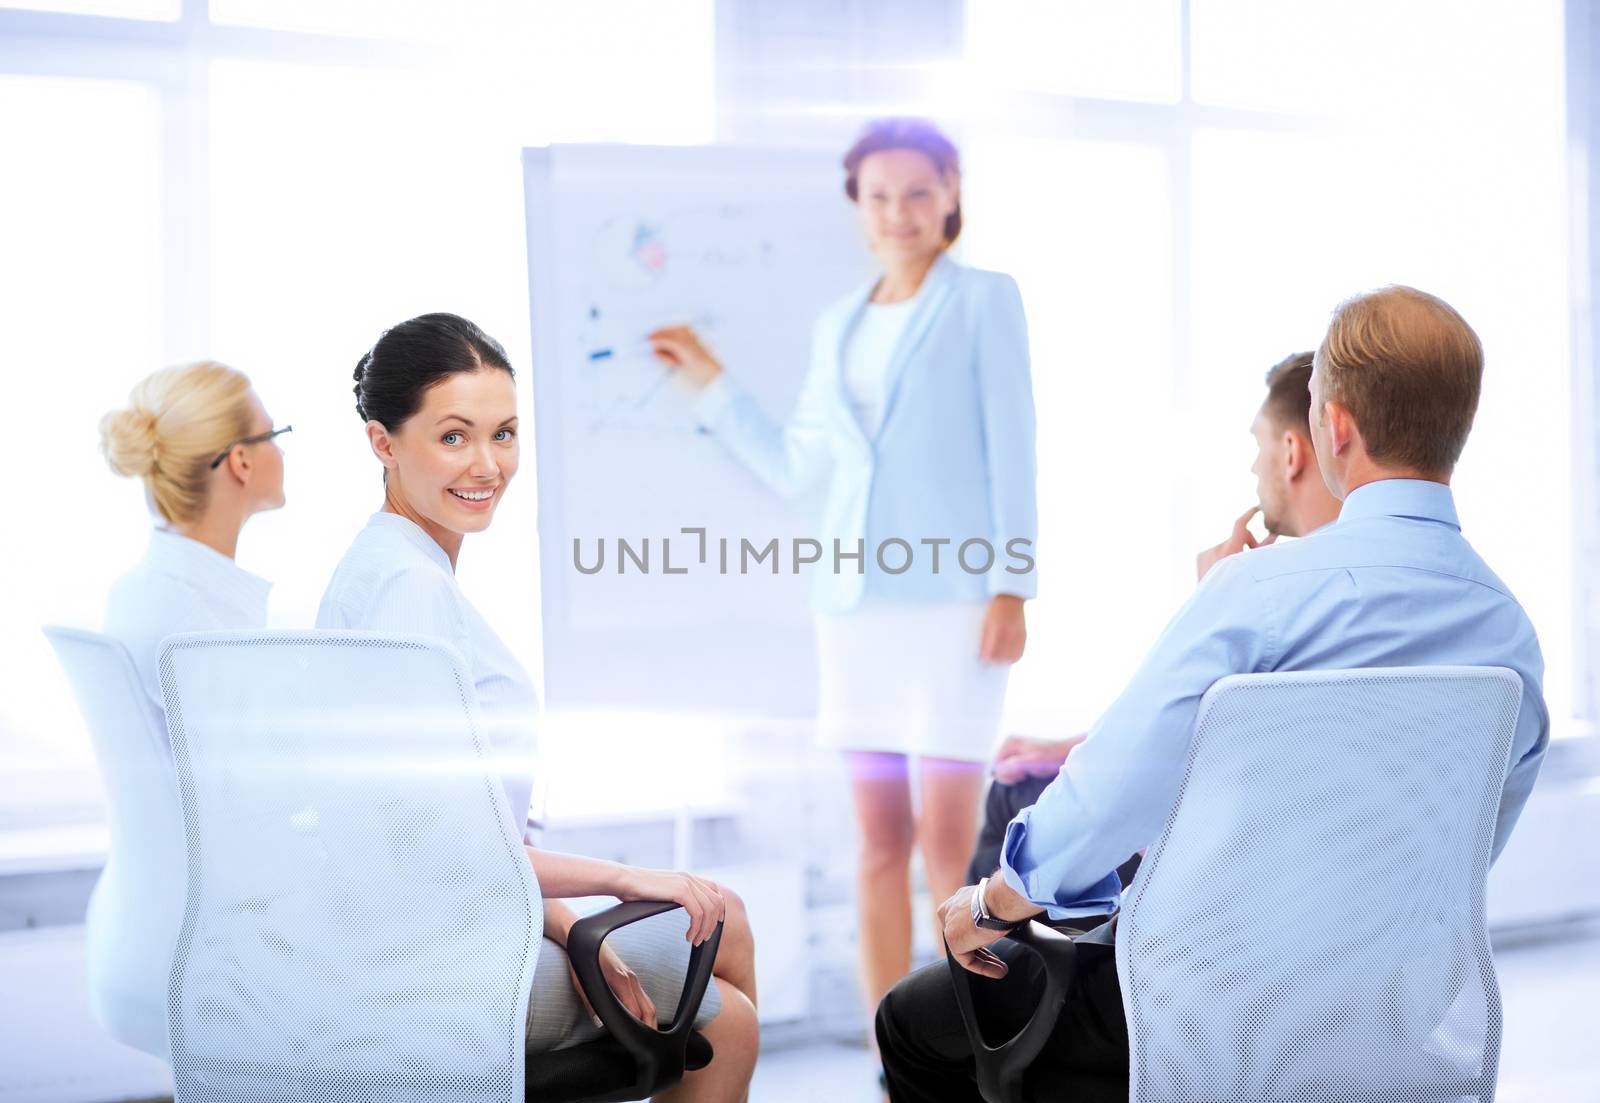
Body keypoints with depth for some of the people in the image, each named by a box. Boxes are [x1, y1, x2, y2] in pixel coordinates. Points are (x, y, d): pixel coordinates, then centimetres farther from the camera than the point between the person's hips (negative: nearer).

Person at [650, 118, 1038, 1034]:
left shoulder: (985, 301, 3)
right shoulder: (839, 328, 17)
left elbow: (1012, 450, -3)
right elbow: (792, 468, 20)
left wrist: (1013, 587, -11)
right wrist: (709, 379, 16)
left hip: (956, 597, -5)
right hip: (859, 600, 5)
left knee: (949, 846, -8)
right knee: (879, 846, 4)